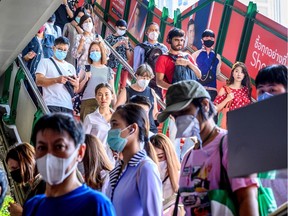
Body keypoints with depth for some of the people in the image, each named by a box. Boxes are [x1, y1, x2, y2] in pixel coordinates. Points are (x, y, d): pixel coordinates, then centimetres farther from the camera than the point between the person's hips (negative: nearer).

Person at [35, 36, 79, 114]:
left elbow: (75, 90, 23)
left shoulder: (71, 67, 25)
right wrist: (56, 80, -17)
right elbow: (38, 81, -2)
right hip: (51, 106, -4)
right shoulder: (45, 62, 12)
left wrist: (76, 85, -3)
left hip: (68, 106, 5)